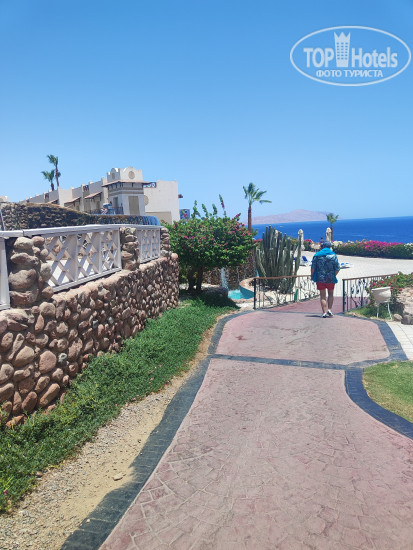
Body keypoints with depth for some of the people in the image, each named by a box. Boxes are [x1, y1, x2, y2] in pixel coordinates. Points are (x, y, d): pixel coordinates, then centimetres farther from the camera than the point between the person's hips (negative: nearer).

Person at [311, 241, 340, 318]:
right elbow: (337, 268, -3)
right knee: (331, 294, 18)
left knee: (323, 296, 7)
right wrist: (334, 275, 13)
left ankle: (324, 312, 1)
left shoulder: (317, 255, 0)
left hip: (320, 279, 0)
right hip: (331, 279, 0)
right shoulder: (333, 255, -1)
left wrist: (312, 276, 11)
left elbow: (313, 267, -3)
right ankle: (329, 309, 6)